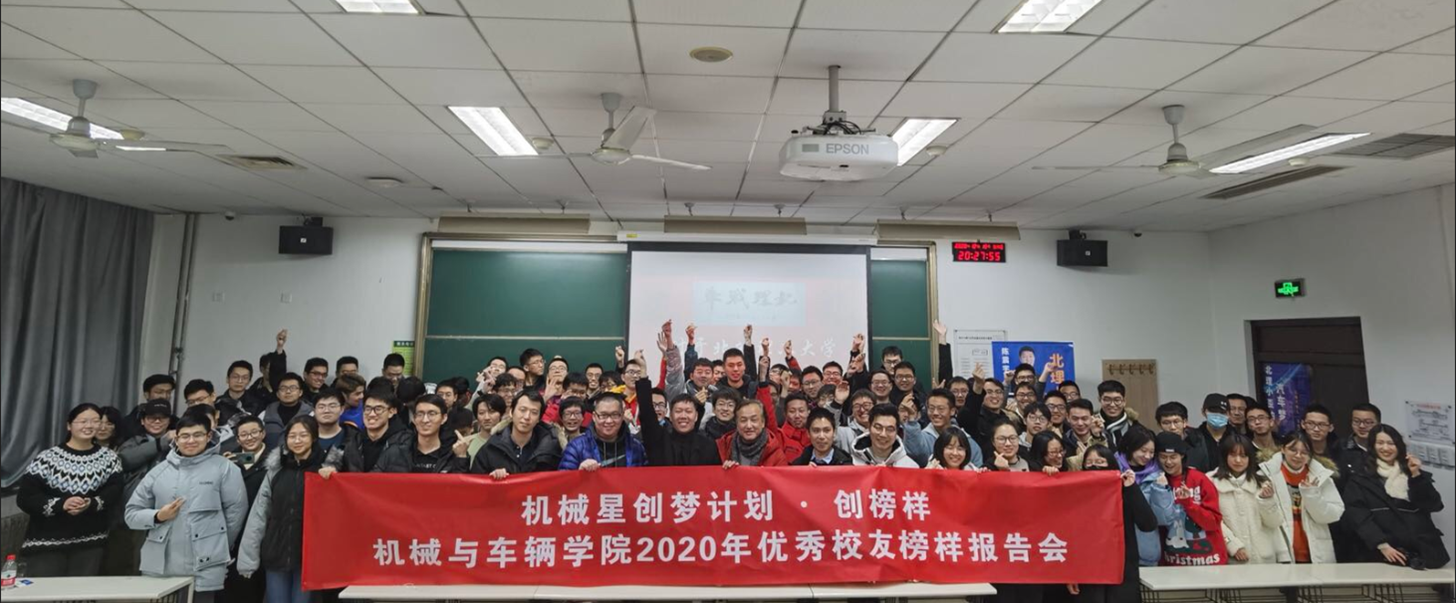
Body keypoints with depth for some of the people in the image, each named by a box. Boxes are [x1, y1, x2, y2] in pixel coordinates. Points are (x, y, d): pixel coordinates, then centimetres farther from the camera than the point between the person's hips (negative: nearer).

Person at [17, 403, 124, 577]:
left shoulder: (109, 457, 5)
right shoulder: (47, 458, -3)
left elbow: (114, 492, -4)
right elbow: (25, 497, -7)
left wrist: (91, 504, -23)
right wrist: (60, 504, -22)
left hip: (90, 542, 2)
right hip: (46, 542, -2)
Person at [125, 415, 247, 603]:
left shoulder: (224, 468, -1)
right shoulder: (159, 471, 11)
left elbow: (236, 511, -2)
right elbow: (131, 514, 12)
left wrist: (218, 547, 4)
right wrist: (157, 516, -7)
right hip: (159, 568, 4)